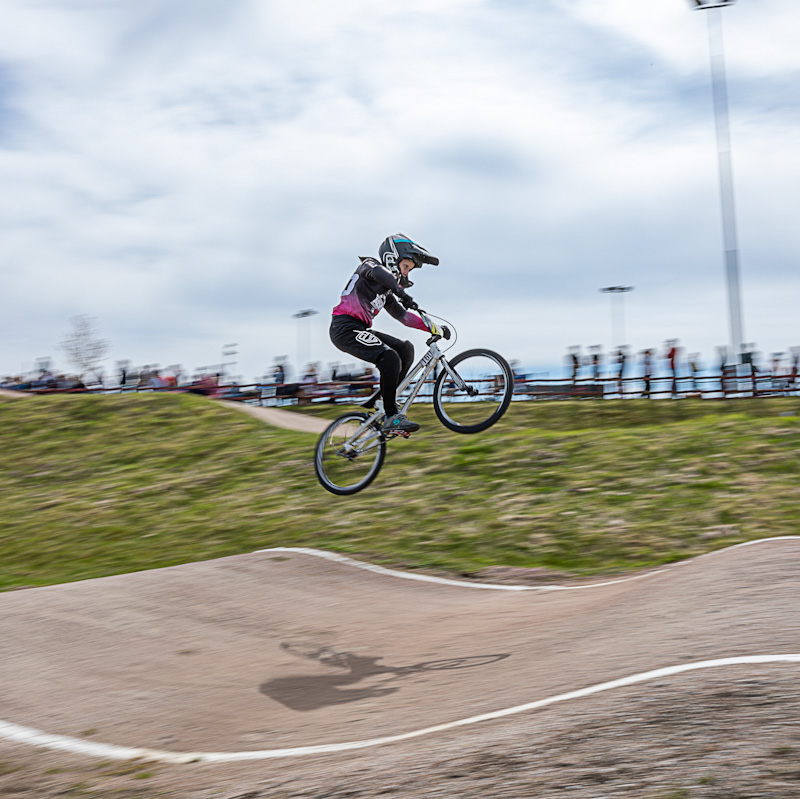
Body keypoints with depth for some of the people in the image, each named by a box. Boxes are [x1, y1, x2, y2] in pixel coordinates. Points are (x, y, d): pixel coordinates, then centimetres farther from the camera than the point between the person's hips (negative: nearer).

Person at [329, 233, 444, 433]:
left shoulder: (386, 290, 24)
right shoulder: (369, 265, -1)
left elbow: (402, 315, 23)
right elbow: (377, 272, -26)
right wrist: (401, 292, -40)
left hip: (359, 330, 9)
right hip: (345, 328, -9)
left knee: (406, 349, 1)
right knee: (390, 358, -25)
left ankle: (382, 401, 1)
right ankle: (392, 417, -20)